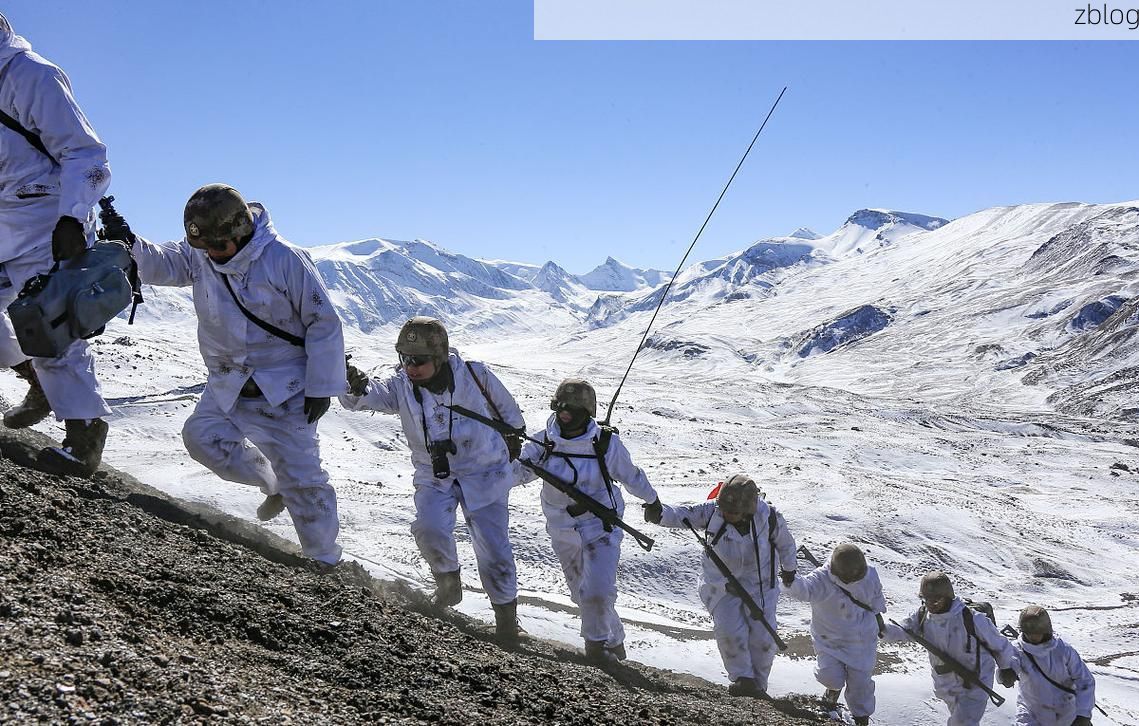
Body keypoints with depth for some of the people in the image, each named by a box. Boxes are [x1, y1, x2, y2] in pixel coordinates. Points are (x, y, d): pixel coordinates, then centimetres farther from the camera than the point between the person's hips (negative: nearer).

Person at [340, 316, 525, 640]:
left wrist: (513, 434, 18)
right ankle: (449, 583, 9)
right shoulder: (400, 385, -12)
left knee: (492, 547, -3)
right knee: (429, 529, -22)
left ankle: (506, 615, 18)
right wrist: (354, 387, -51)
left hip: (483, 471, -2)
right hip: (434, 476, 2)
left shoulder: (473, 375, -17)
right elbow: (366, 395, -27)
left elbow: (504, 405, 2)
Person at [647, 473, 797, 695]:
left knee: (763, 637, -1)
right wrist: (659, 514, -51)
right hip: (723, 587, 0)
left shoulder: (768, 517, -18)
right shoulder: (712, 511, -19)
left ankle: (758, 685, 21)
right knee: (729, 632, -15)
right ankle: (743, 679, 7)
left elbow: (785, 542, 1)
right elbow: (682, 515, -28)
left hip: (760, 585, 0)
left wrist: (789, 569, 18)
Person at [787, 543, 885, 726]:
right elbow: (803, 589, -46)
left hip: (861, 641, 2)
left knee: (860, 681, 2)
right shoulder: (821, 580, -26)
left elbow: (876, 596, 11)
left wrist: (878, 613, 24)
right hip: (829, 640, -2)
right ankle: (835, 686, 26)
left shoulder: (870, 575, -13)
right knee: (830, 675, -15)